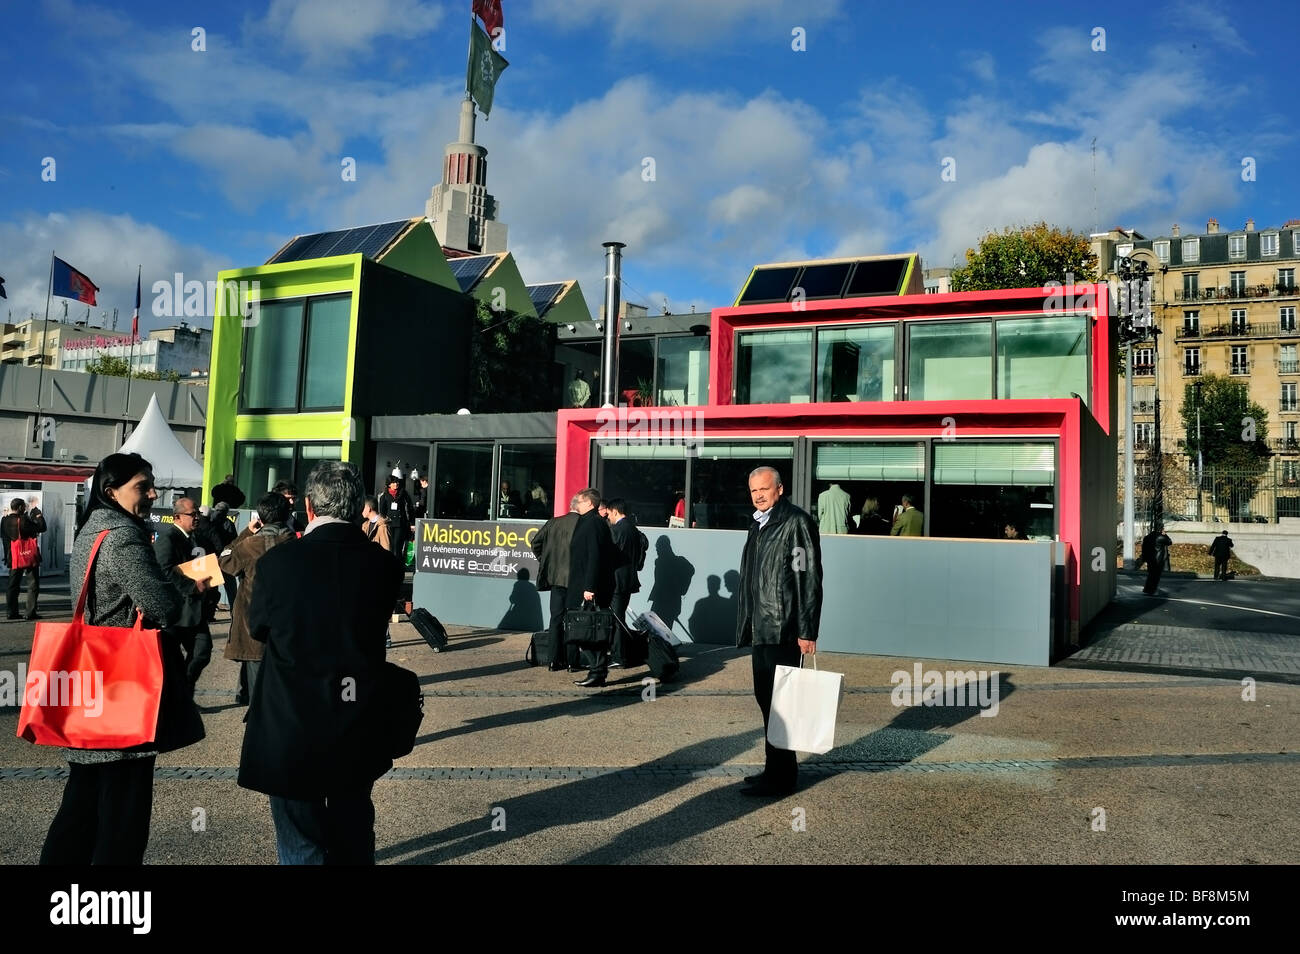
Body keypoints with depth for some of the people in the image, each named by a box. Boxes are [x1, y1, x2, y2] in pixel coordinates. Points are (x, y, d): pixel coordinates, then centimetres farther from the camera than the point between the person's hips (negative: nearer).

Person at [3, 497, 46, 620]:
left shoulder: (4, 521, 4)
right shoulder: (23, 520, -15)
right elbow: (42, 528, -9)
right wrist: (39, 514, 0)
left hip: (13, 558, 6)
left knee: (13, 585, 13)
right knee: (33, 585, 0)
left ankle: (12, 613, 13)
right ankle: (31, 612, -5)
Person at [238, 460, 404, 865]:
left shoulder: (278, 561, -14)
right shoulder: (385, 565, -9)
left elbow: (256, 628, 1)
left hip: (291, 729, -2)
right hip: (358, 730, 3)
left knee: (301, 848, 12)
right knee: (354, 842, 21)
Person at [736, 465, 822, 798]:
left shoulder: (796, 522, -11)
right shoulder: (758, 525, 15)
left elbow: (809, 578, -15)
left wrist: (807, 631, -17)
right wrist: (747, 625, 17)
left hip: (783, 630, -9)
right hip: (762, 629, 9)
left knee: (778, 702, -3)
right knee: (765, 698, 14)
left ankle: (780, 777, 6)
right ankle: (775, 769, 25)